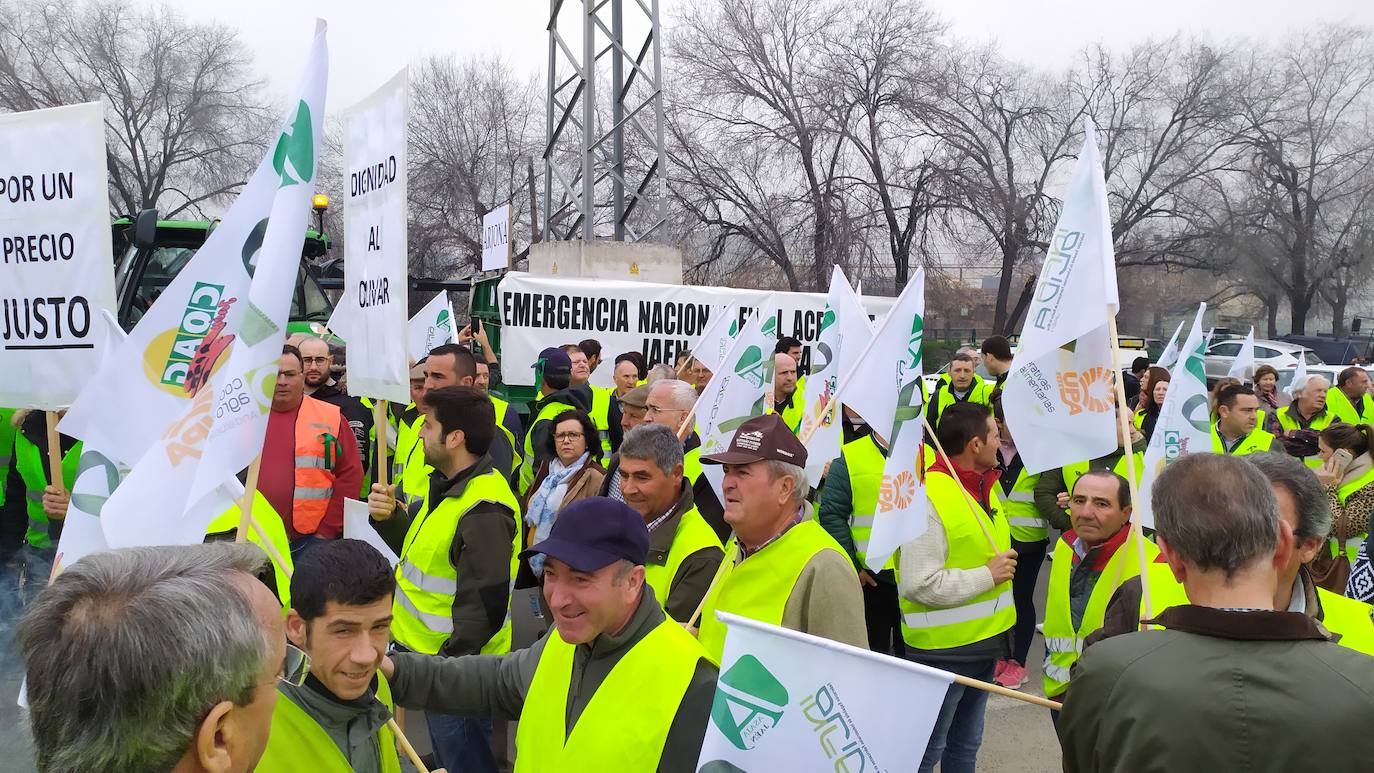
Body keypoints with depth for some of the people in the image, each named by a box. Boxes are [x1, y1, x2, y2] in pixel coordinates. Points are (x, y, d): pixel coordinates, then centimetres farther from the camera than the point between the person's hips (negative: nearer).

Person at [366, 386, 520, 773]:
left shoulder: (484, 510, -26)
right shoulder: (448, 486, 7)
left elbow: (483, 606, -27)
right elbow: (424, 552, 16)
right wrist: (389, 518, -1)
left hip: (455, 665, -10)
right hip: (427, 654, 10)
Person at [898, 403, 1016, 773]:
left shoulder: (985, 486, 8)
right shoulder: (927, 496, -22)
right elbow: (918, 585, -27)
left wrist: (1004, 564, 7)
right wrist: (987, 576, -20)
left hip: (986, 641, 9)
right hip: (944, 649, -9)